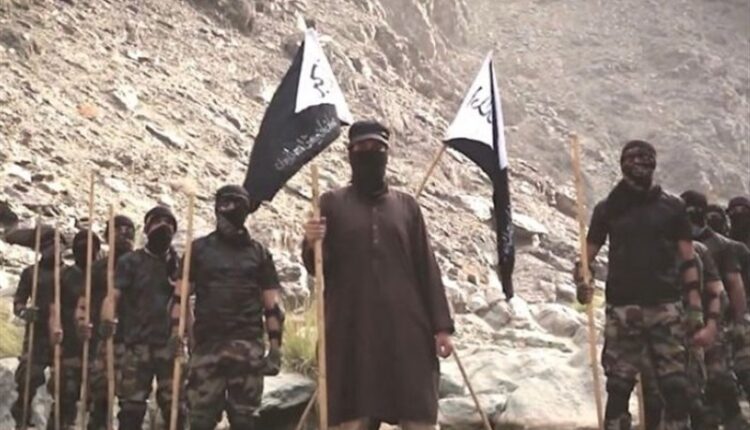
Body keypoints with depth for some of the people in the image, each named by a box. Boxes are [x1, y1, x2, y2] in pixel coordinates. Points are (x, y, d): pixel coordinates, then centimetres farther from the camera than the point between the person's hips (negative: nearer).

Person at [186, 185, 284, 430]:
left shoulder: (259, 253, 12)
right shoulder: (199, 249, 10)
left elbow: (272, 305, 10)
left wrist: (275, 347, 3)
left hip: (248, 346, 1)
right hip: (207, 344, 0)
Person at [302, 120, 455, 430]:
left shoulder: (406, 205, 14)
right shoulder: (332, 203, 9)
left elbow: (426, 267, 11)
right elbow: (318, 268, 3)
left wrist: (441, 325, 4)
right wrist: (312, 245, -20)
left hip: (406, 326, 2)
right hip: (351, 329, -2)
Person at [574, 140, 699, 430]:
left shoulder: (671, 207, 10)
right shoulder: (608, 208, 9)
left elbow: (688, 259, 8)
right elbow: (588, 255, 7)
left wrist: (696, 305, -1)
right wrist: (581, 281, -14)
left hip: (665, 306, 0)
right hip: (622, 308, 0)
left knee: (674, 383, -3)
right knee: (618, 384, -1)